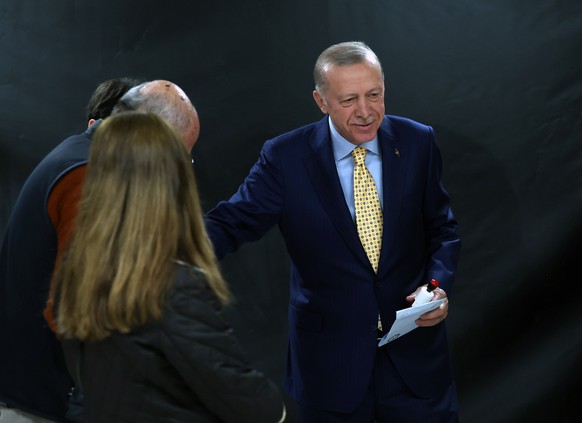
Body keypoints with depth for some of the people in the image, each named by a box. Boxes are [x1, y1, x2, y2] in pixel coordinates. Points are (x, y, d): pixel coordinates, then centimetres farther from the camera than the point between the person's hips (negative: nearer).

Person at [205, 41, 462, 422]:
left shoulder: (417, 143, -4)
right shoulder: (285, 157, -10)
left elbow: (442, 228, 6)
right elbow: (232, 222, -13)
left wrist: (439, 286, -12)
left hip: (414, 350, 2)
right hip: (330, 357, -1)